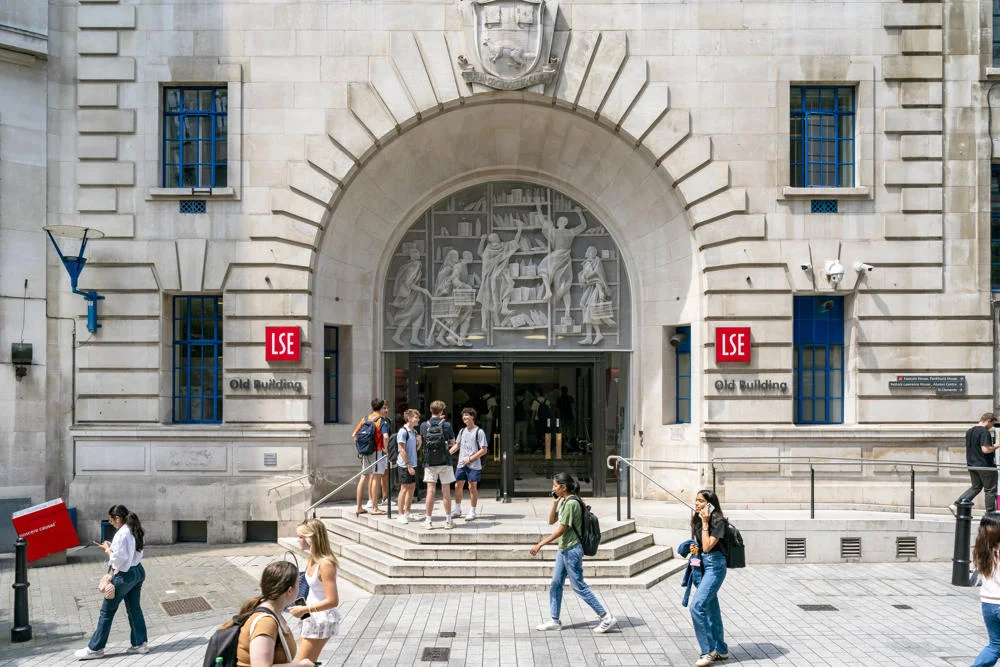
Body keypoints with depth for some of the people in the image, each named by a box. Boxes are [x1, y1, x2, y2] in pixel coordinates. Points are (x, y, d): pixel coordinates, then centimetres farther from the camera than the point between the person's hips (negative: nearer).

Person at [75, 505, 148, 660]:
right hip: (138, 572, 9)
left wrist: (107, 549, -5)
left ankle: (95, 648, 14)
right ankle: (140, 643, 20)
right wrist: (112, 547, 8)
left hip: (124, 576, -9)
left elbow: (117, 559, -20)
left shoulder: (121, 534, -21)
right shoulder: (136, 531, 6)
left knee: (107, 611, 4)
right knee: (134, 608, 16)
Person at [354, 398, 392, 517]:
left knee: (364, 477, 13)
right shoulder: (382, 421, -9)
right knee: (376, 478, -1)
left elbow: (355, 435, 13)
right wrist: (387, 449, -12)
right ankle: (374, 508, 2)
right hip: (378, 451, -7)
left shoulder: (365, 419, 11)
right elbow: (385, 437, -25)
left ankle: (359, 507, 18)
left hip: (366, 452, 7)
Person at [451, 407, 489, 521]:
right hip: (461, 464, 6)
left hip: (474, 465, -6)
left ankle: (472, 512, 10)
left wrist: (470, 458, -13)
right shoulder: (462, 431, 12)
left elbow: (484, 450, -9)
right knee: (458, 486, 7)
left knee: (472, 487, -1)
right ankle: (457, 510, 20)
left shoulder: (479, 432, -7)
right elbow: (458, 445, 23)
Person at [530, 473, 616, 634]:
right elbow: (551, 521, 14)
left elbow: (561, 530, -22)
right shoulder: (563, 502, 9)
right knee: (555, 584, 12)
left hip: (572, 550, -10)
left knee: (579, 586, -2)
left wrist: (540, 544, -19)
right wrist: (555, 503, 0)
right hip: (564, 549, 10)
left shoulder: (571, 503, -21)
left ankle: (606, 617, 6)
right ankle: (554, 621, 21)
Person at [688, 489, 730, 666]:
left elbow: (707, 546, -21)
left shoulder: (718, 522, -15)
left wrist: (705, 523, -19)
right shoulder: (697, 520, 8)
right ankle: (721, 650, 26)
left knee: (697, 607, -16)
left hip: (714, 566, -9)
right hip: (701, 565, 9)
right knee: (711, 609, 14)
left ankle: (709, 650, -5)